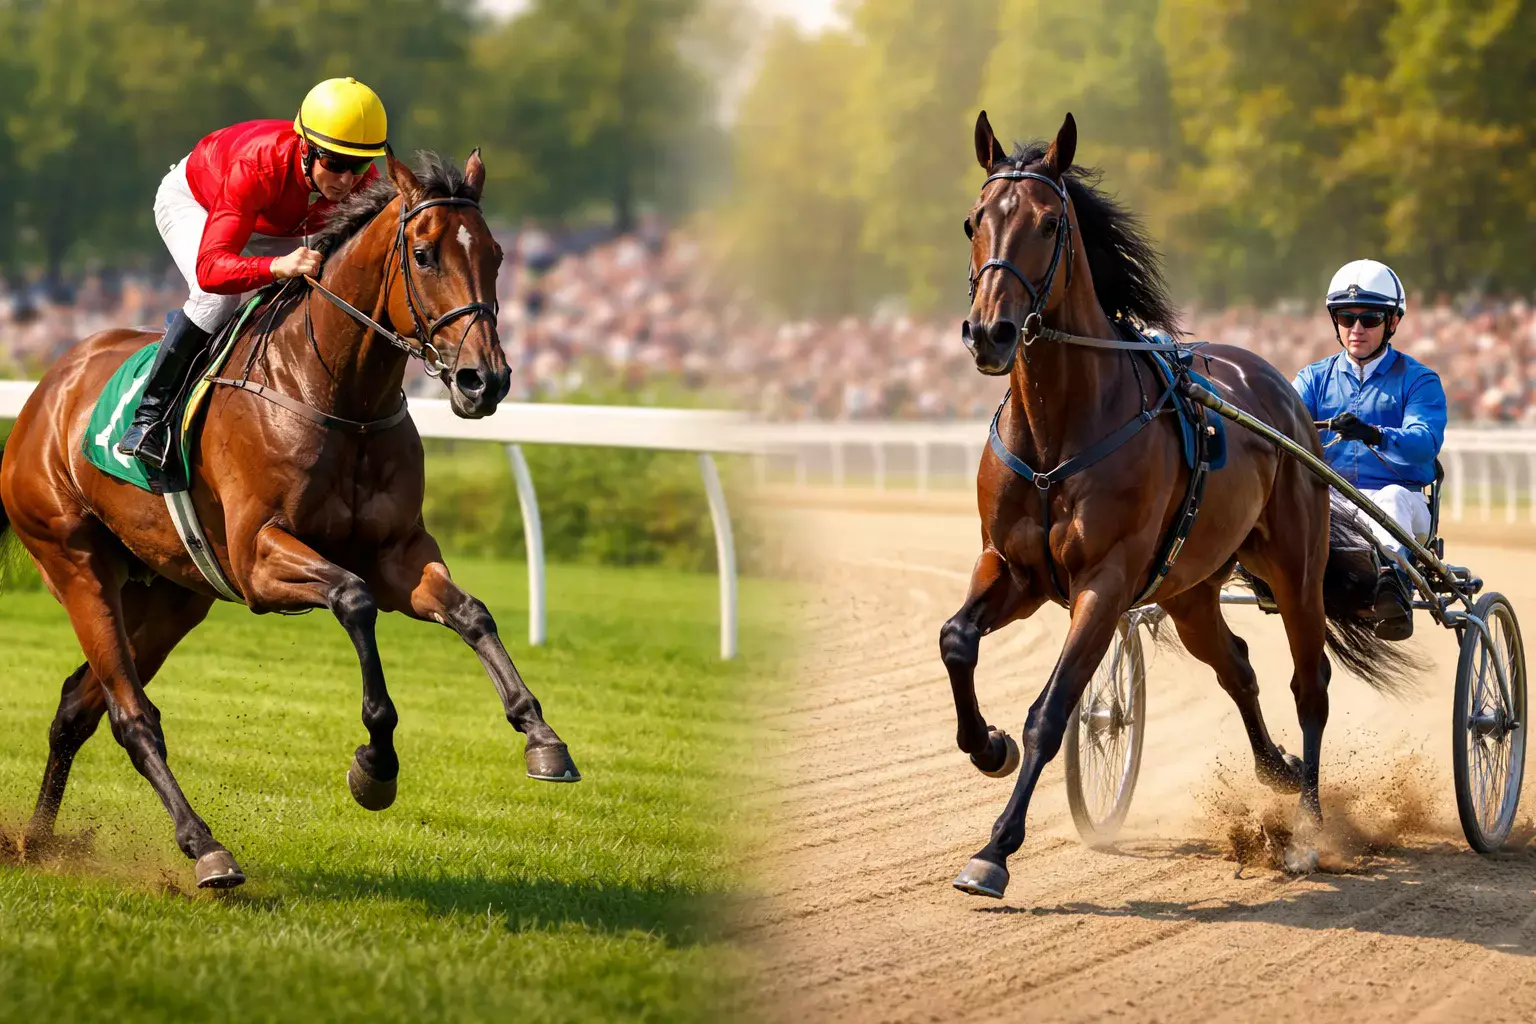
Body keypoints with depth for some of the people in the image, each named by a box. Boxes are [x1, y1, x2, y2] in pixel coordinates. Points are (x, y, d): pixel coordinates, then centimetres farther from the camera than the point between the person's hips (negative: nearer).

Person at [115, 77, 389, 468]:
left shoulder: (364, 183, -33)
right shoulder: (257, 167, -47)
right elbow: (210, 268, -54)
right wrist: (278, 265, -72)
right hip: (192, 200, -6)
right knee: (218, 296, -32)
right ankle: (151, 414, -19)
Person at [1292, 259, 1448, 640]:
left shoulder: (1418, 380, 7)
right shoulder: (1315, 378, 18)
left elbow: (1425, 441, -13)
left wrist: (1373, 435, -35)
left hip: (1400, 498, -3)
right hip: (1327, 501, 3)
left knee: (1392, 498, -40)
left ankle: (1393, 578, -65)